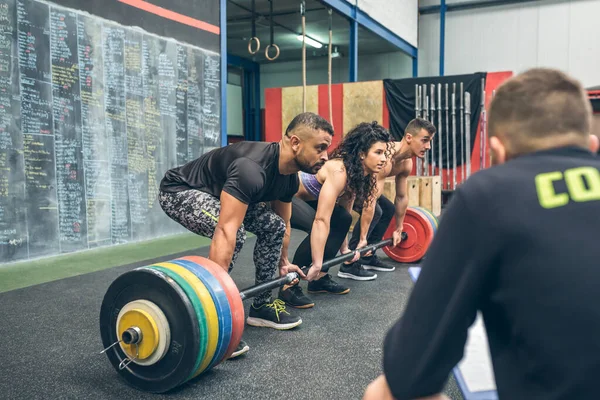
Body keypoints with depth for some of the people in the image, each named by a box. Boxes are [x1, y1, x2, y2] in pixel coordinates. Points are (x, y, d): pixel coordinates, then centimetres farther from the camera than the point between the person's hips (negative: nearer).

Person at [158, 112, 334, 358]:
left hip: (217, 194, 9)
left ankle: (261, 305, 13)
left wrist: (284, 262, 21)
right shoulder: (253, 169, -37)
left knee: (273, 227, 2)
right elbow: (226, 230, -45)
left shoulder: (290, 177, -6)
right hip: (180, 191, -9)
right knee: (235, 233, -32)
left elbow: (283, 224, 11)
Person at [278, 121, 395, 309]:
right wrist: (316, 264, -34)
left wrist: (344, 248, 10)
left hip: (303, 197, 9)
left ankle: (319, 278, 8)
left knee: (343, 219, -2)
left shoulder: (358, 174, -5)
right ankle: (288, 285, -13)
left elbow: (344, 213, 7)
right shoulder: (339, 172, -31)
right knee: (320, 228, -26)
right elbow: (321, 220, -35)